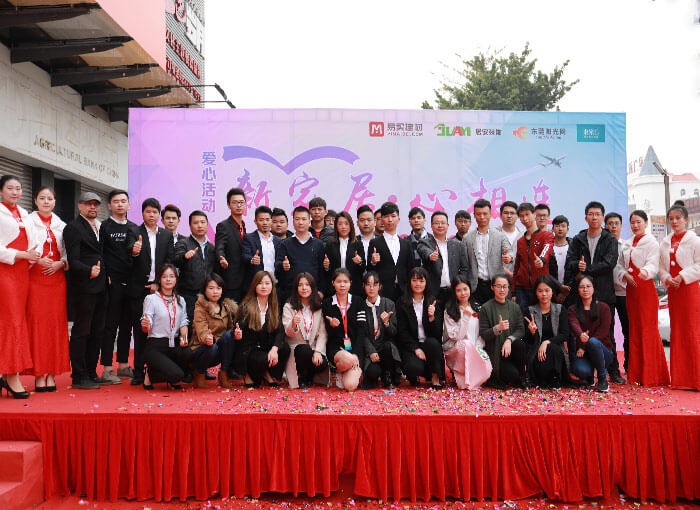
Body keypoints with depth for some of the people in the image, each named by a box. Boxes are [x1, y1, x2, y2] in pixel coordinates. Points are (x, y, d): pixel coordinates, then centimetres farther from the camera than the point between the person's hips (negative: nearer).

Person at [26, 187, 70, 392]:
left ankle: (52, 373, 5)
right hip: (35, 277, -3)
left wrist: (60, 263, -5)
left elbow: (68, 253, 13)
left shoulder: (61, 225, 14)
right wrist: (38, 260, -15)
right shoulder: (28, 222, 5)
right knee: (37, 322, -6)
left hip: (56, 277, 3)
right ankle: (39, 374, -1)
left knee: (56, 323, 0)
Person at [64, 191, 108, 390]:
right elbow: (73, 261, -13)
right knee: (81, 332, -2)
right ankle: (79, 377, 6)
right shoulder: (73, 228, -5)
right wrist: (89, 270, -29)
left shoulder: (101, 227, 18)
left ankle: (91, 373, 20)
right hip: (83, 289, -8)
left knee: (97, 332, 11)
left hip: (101, 288, 8)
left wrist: (106, 276, 10)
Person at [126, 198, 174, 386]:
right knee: (139, 330, 2)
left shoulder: (167, 235, 10)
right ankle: (138, 372, 9)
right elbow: (130, 249, -18)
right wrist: (134, 251, -42)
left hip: (159, 288, 2)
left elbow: (170, 261, 6)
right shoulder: (135, 233, 1)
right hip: (139, 289, -2)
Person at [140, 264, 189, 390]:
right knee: (177, 375, -25)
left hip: (174, 344, 5)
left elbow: (183, 322, 12)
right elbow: (145, 329, -6)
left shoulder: (180, 300, 13)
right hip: (155, 346, -5)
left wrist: (183, 336, -9)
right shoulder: (151, 299, -2)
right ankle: (150, 375, 7)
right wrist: (145, 325, -30)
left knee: (187, 353, -30)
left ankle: (173, 379, 2)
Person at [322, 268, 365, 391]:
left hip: (355, 346, 0)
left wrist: (356, 354, -12)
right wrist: (332, 326, -22)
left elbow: (361, 330, 0)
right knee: (347, 360, -37)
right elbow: (329, 333, 3)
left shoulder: (357, 301, 5)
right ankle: (338, 372, 0)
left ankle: (357, 371, 15)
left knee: (350, 385, -21)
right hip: (335, 347, 0)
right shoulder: (327, 303, 4)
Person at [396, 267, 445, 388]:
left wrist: (432, 317, -18)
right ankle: (413, 376, 8)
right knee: (414, 367, -31)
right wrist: (415, 348, -15)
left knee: (433, 343, -34)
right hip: (410, 345, -2)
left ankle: (435, 378, -11)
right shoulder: (402, 303, 2)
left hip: (429, 344, 2)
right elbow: (402, 331, -3)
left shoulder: (433, 302, 7)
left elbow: (437, 333, 1)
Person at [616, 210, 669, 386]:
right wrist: (625, 274, -5)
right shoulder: (626, 244, 16)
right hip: (630, 288, 6)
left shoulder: (651, 243, -1)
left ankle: (651, 374, 0)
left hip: (646, 287, -6)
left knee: (648, 329, -6)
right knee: (634, 329, 7)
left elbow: (653, 264, -14)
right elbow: (619, 265, 16)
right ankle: (635, 373, 13)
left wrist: (645, 271, -36)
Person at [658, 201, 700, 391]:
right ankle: (679, 378, 13)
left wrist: (682, 277, -16)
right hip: (672, 290, 6)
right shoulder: (665, 243, 13)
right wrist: (667, 278, -3)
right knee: (676, 331, 7)